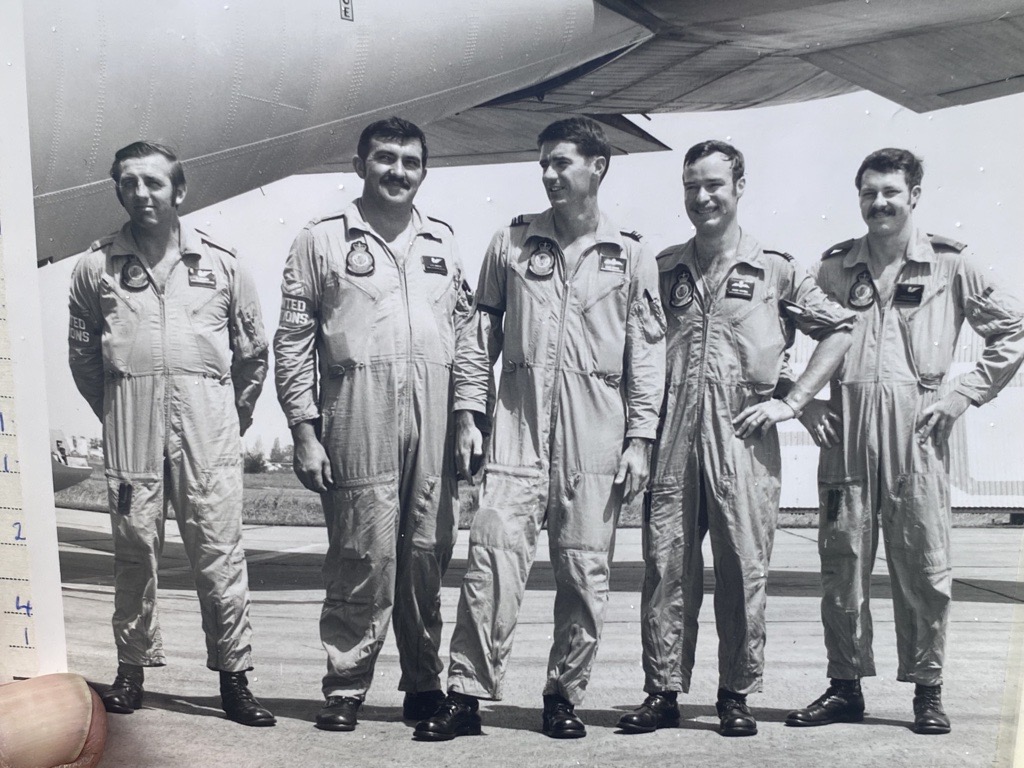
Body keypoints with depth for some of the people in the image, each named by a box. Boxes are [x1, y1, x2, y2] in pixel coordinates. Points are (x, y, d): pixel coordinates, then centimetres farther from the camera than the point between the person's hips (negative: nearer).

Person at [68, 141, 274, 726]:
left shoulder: (222, 262, 8)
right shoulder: (96, 266, 9)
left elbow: (254, 352, 13)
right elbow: (82, 354, 16)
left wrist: (236, 419, 12)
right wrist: (115, 413, 14)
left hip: (207, 421, -1)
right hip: (130, 429, 1)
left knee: (220, 553, -2)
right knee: (134, 550, 7)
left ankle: (234, 677, 6)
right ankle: (132, 668, 20)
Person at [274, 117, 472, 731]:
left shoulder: (442, 242, 19)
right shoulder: (322, 240, 8)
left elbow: (467, 333, 18)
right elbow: (294, 341, 4)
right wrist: (305, 432, -3)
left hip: (434, 419, 3)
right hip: (358, 415, -3)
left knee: (428, 554, 6)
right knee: (363, 555, -4)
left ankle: (425, 684, 18)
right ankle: (346, 688, 8)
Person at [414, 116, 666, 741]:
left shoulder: (631, 256, 8)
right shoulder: (512, 242, 12)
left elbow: (648, 352, 6)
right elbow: (481, 334, 12)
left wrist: (641, 439, 0)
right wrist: (469, 414, 4)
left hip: (596, 434, 0)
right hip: (519, 420, 0)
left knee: (585, 569, 3)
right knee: (493, 555, -8)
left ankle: (565, 695, 17)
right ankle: (466, 695, -2)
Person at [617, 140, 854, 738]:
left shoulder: (775, 269, 5)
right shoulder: (663, 269, 12)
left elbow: (840, 329, 7)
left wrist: (791, 401, 0)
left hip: (744, 434, -2)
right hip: (672, 435, 2)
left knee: (744, 567, 1)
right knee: (666, 564, 2)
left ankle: (737, 695, 13)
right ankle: (663, 692, 11)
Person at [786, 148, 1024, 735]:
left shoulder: (950, 264, 7)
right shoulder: (834, 266, 12)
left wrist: (962, 395, 0)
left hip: (916, 428, -2)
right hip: (845, 427, 2)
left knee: (924, 565, 0)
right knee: (842, 562, 4)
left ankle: (928, 690, 14)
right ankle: (846, 686, 15)